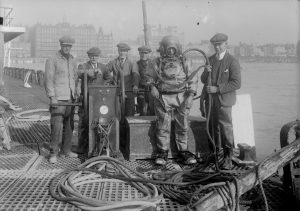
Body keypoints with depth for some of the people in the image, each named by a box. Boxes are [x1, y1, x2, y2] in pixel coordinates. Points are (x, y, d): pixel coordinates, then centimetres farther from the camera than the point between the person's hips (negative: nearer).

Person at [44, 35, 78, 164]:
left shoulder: (72, 61, 15)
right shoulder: (52, 60, -4)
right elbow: (48, 80, -8)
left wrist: (76, 93, 12)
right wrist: (52, 97, -15)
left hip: (70, 98, 6)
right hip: (58, 98, -6)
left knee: (69, 125, 8)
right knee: (57, 126, -8)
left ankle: (66, 150, 20)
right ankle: (53, 154, -1)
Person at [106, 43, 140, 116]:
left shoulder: (132, 64, 9)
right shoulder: (112, 63, 13)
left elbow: (136, 75, -8)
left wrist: (135, 85, -27)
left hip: (128, 93, 0)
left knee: (129, 114, -3)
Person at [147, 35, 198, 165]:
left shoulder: (183, 62, 5)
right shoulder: (157, 63, 4)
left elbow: (193, 80, 9)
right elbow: (150, 80, 12)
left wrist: (190, 95, -1)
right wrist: (153, 88, -5)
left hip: (181, 97, 1)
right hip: (163, 97, -1)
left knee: (182, 126, 5)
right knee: (163, 126, -1)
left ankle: (183, 152, 17)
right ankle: (162, 153, 10)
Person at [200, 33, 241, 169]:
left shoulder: (233, 62, -6)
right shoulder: (210, 59, 12)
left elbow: (236, 83, -13)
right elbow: (203, 80, 15)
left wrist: (217, 89, -18)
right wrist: (206, 72, -8)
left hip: (223, 101, -5)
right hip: (209, 100, 5)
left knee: (226, 129, -4)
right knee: (213, 128, 11)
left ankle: (228, 158, 5)